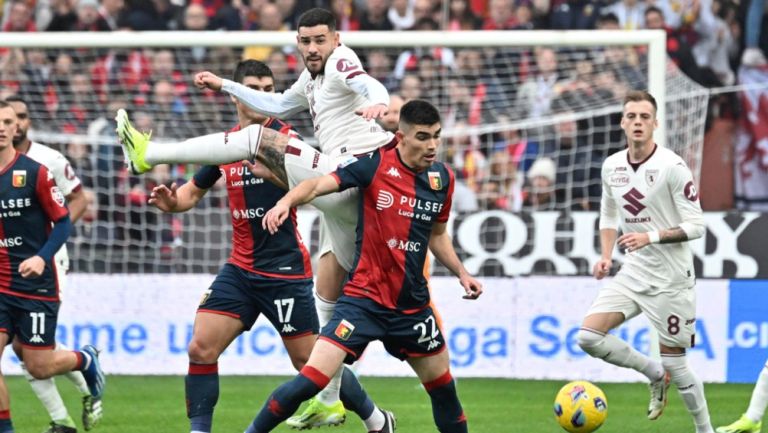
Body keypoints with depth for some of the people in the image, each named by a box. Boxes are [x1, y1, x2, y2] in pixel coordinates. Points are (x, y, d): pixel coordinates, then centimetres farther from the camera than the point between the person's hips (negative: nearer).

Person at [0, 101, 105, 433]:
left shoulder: (35, 172, -7)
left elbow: (63, 222, -4)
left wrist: (42, 257, -20)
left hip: (35, 285, -3)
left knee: (39, 367, 1)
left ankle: (86, 359, 34)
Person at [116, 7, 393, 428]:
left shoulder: (342, 62, -3)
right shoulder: (312, 78, 25)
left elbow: (371, 87, -25)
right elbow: (276, 105, 42)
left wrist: (379, 104, -48)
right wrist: (225, 85, 41)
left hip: (345, 174, -10)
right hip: (346, 201, 10)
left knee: (258, 139, -8)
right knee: (327, 295, 13)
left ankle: (149, 154, -6)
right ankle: (328, 401, 17)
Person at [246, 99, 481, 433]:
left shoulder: (442, 178, 5)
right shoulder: (375, 164, -11)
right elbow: (320, 184, -22)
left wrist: (461, 273, 10)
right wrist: (287, 201, -41)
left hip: (412, 304, 5)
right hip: (364, 298, -5)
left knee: (443, 387, 14)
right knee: (312, 380, -16)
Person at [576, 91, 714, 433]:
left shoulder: (672, 167, -15)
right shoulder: (612, 166, 3)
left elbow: (695, 226, -14)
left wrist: (651, 236, -26)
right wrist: (606, 256, 2)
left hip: (671, 278, -6)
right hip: (633, 273, 6)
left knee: (675, 365, -1)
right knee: (588, 337, -10)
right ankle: (655, 374, 12)